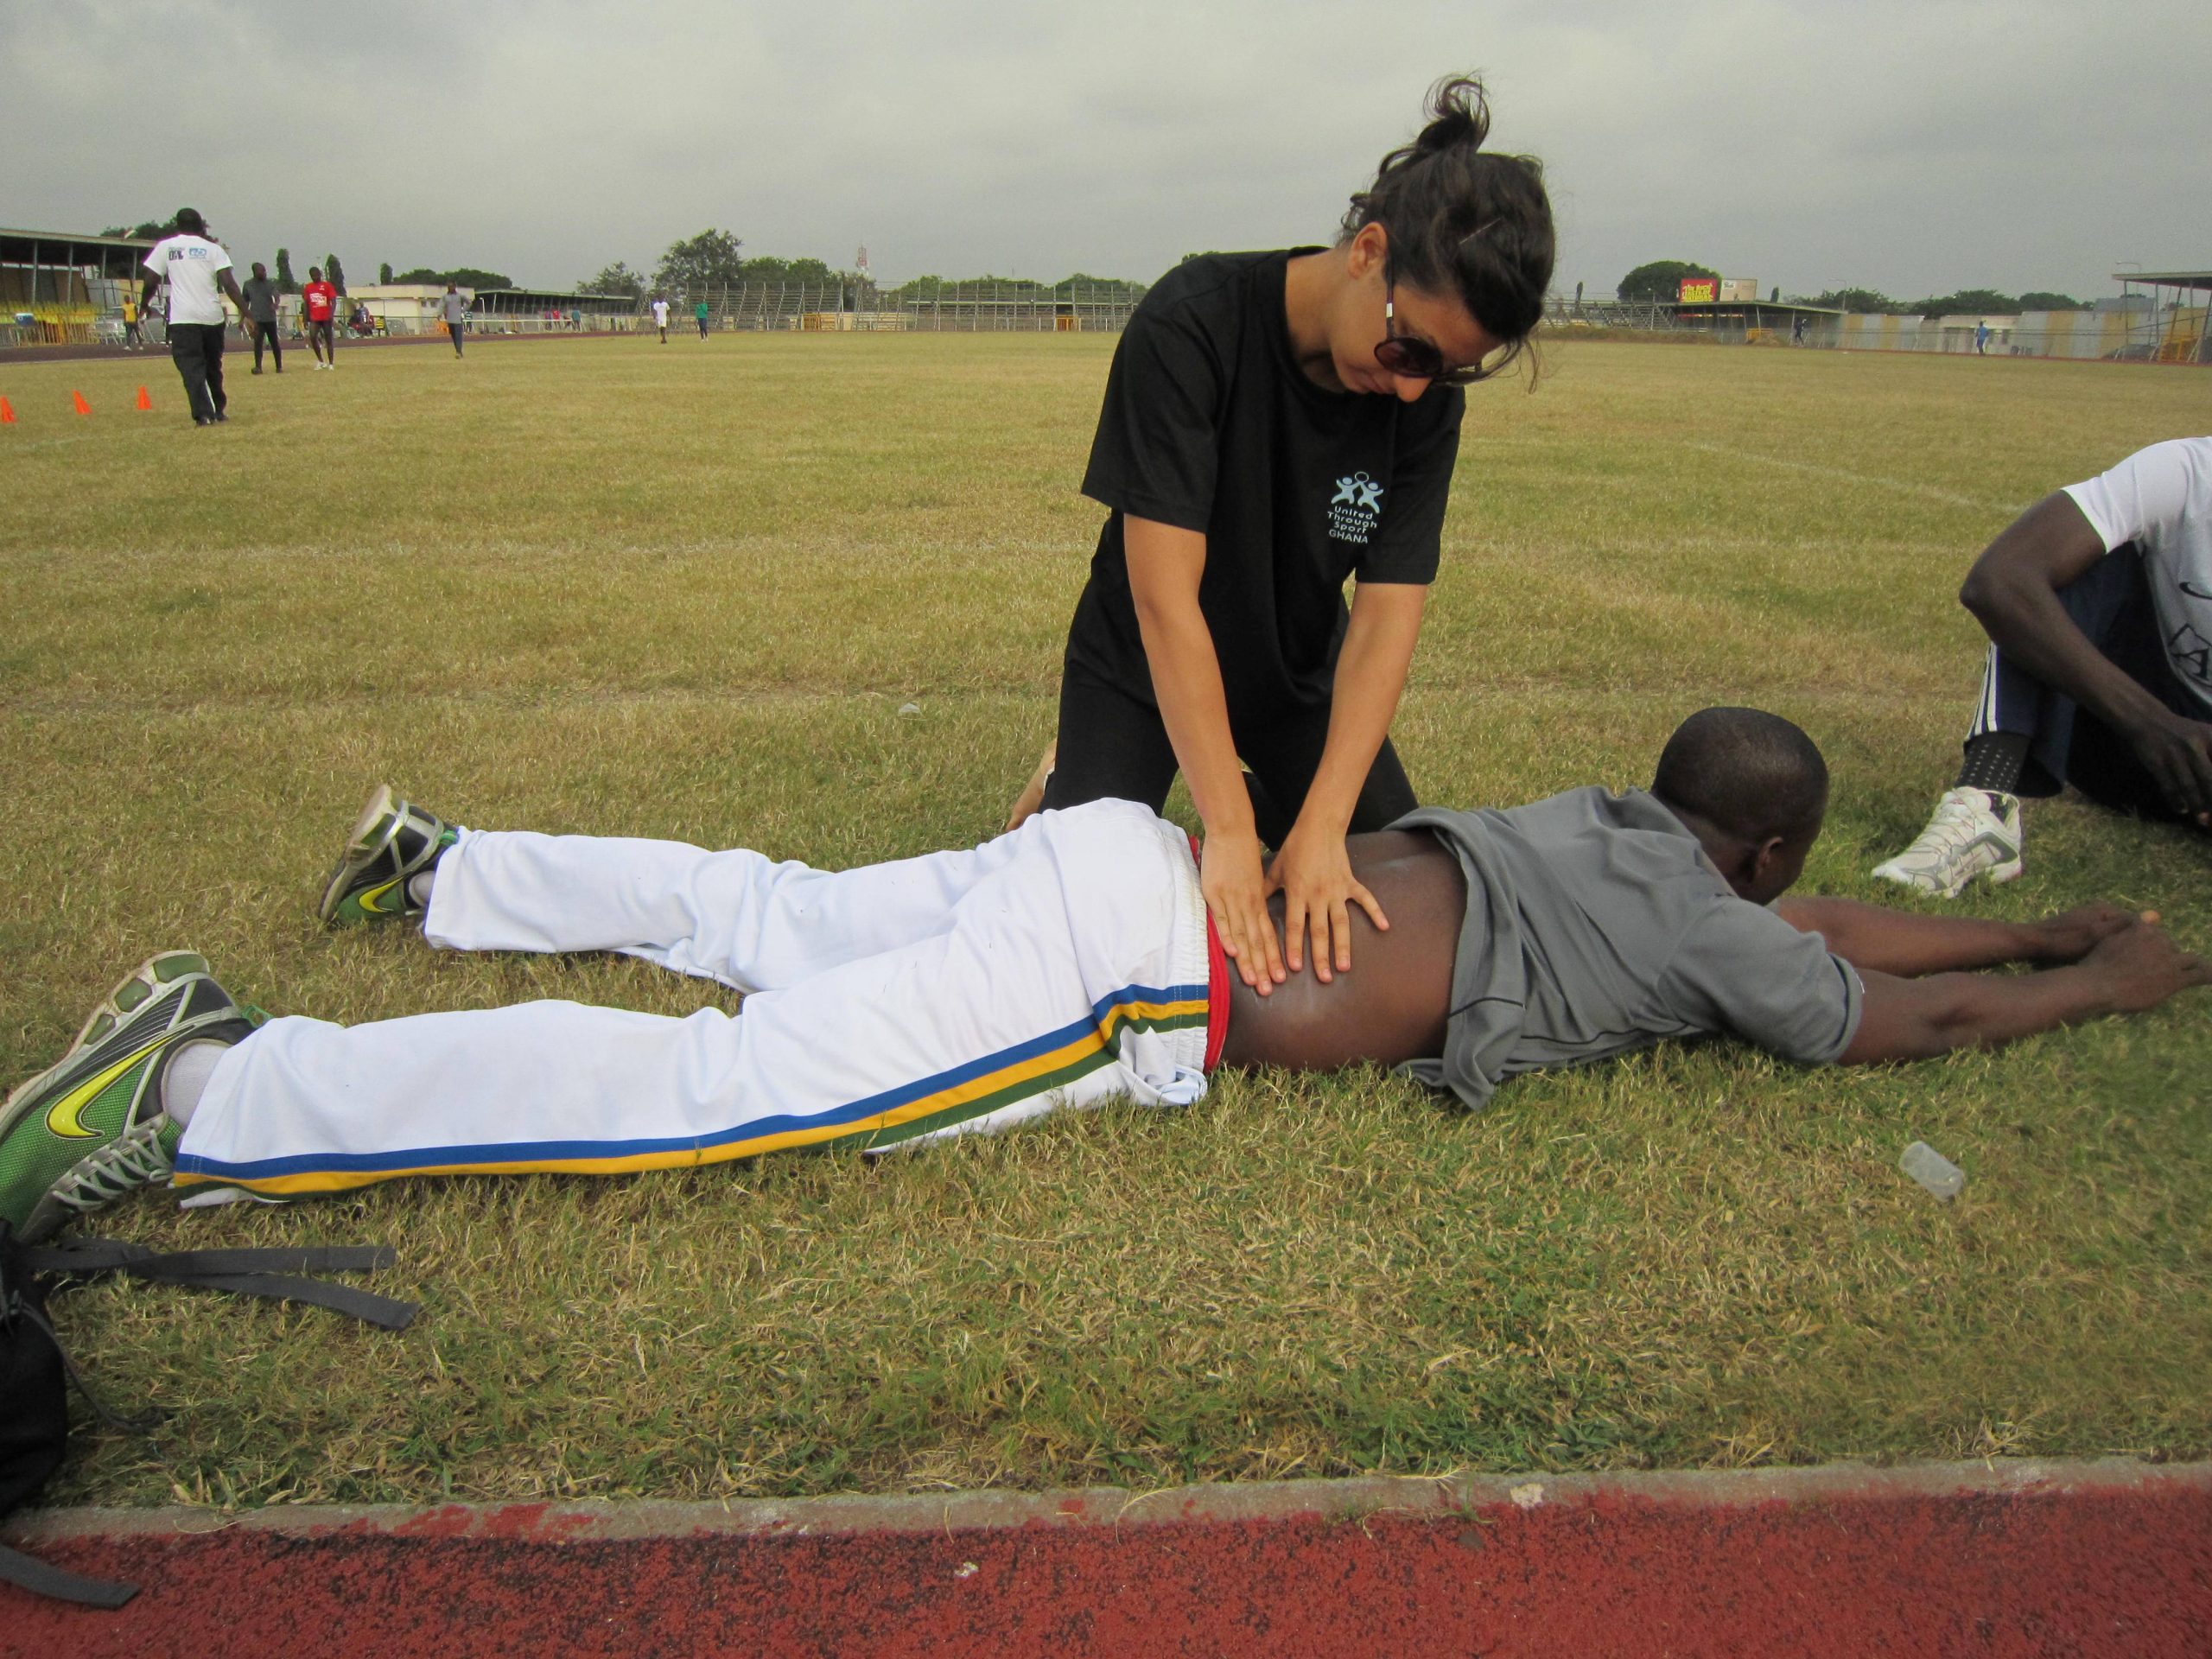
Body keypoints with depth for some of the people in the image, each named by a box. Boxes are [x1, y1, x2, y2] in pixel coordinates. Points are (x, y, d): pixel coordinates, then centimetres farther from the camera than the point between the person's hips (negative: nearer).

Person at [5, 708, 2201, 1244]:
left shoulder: (1627, 826, 22)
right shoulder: (1703, 925, 1)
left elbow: (1833, 926, 37)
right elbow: (1903, 1019, 13)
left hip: (1133, 872, 9)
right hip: (1141, 968, -9)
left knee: (769, 921, 22)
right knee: (712, 1088, -14)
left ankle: (446, 865, 34)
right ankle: (198, 1090, -11)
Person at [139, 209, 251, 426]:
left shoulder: (165, 247, 7)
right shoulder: (212, 248, 5)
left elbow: (151, 282, 5)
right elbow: (228, 283, -7)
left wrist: (144, 304, 23)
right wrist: (245, 312, -8)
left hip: (182, 319, -1)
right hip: (212, 317, 2)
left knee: (191, 367, -3)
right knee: (213, 366, 17)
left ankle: (203, 414, -17)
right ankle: (219, 411, 26)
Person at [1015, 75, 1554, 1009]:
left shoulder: (1428, 392, -18)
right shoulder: (1192, 326, -31)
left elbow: (1387, 616, -22)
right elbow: (1166, 598, -34)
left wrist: (1320, 826, -33)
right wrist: (1229, 832, -37)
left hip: (1301, 671, 4)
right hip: (1143, 667, -3)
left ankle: (1278, 795, 26)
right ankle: (1066, 784, 19)